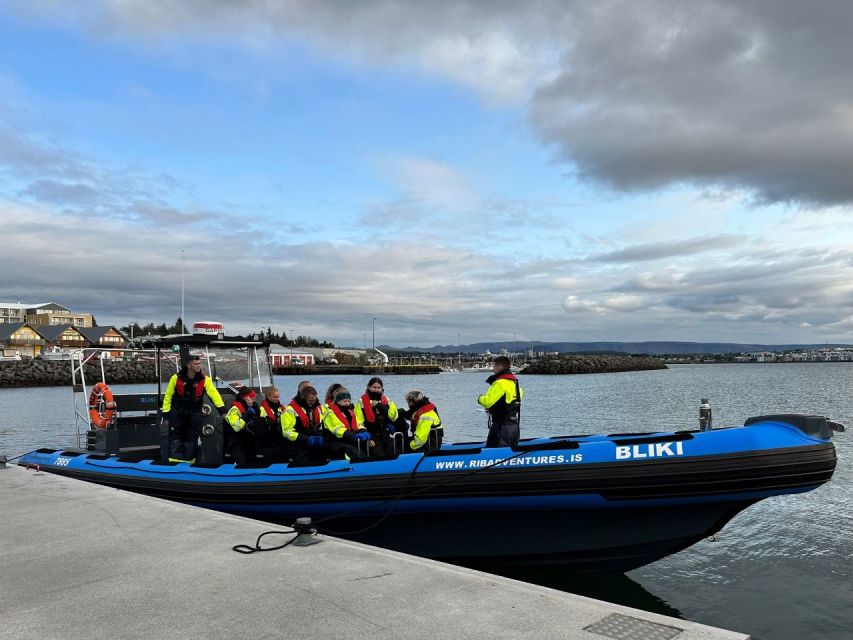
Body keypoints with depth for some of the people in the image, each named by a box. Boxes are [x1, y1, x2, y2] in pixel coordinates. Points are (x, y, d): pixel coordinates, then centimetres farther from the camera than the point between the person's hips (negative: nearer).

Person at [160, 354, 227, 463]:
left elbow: (214, 394, -17)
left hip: (195, 414, 1)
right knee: (175, 439, -1)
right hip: (177, 413, -1)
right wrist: (166, 416, 0)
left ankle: (188, 462, 21)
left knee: (192, 440, 8)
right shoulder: (176, 378, -7)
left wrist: (222, 410, -30)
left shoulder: (205, 379, -7)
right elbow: (168, 396, 1)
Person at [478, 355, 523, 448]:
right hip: (515, 425, 9)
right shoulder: (515, 382, 13)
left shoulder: (500, 383, -16)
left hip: (502, 426, -9)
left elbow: (487, 401, -23)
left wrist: (480, 398, 1)